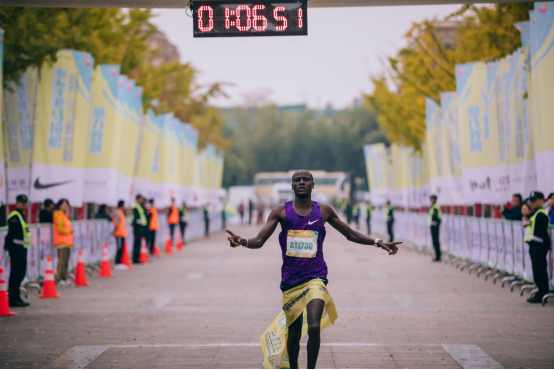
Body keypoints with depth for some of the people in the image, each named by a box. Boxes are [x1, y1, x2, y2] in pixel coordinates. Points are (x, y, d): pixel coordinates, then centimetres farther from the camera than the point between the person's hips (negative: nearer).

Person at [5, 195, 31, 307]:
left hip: (22, 248, 10)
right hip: (16, 248, -10)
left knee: (20, 274, 13)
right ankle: (13, 299, -6)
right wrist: (8, 245, -24)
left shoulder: (21, 216, 20)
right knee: (15, 274, -8)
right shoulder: (14, 217, -12)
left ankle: (16, 298, 20)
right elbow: (11, 233, -20)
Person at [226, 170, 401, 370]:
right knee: (293, 333, 9)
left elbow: (351, 234, 15)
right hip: (290, 280, 1)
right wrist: (242, 241, -27)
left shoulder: (324, 211, 4)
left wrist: (378, 242, 3)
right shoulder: (282, 211, 0)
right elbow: (259, 241, -5)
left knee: (314, 328, -21)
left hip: (316, 278, -1)